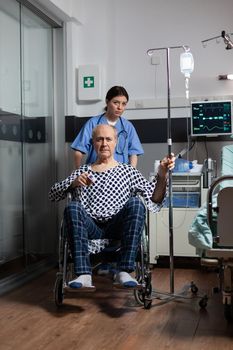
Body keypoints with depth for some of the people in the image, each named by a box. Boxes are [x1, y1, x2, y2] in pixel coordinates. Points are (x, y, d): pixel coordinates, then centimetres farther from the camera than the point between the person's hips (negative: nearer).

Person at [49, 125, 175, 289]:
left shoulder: (128, 171, 17)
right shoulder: (81, 171, 22)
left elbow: (154, 198, 4)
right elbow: (53, 194, 12)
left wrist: (162, 176, -15)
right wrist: (73, 183, -7)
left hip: (116, 228, -1)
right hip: (89, 228, 1)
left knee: (135, 203, -28)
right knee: (72, 207, -28)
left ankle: (124, 272, -31)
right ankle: (84, 275, -35)